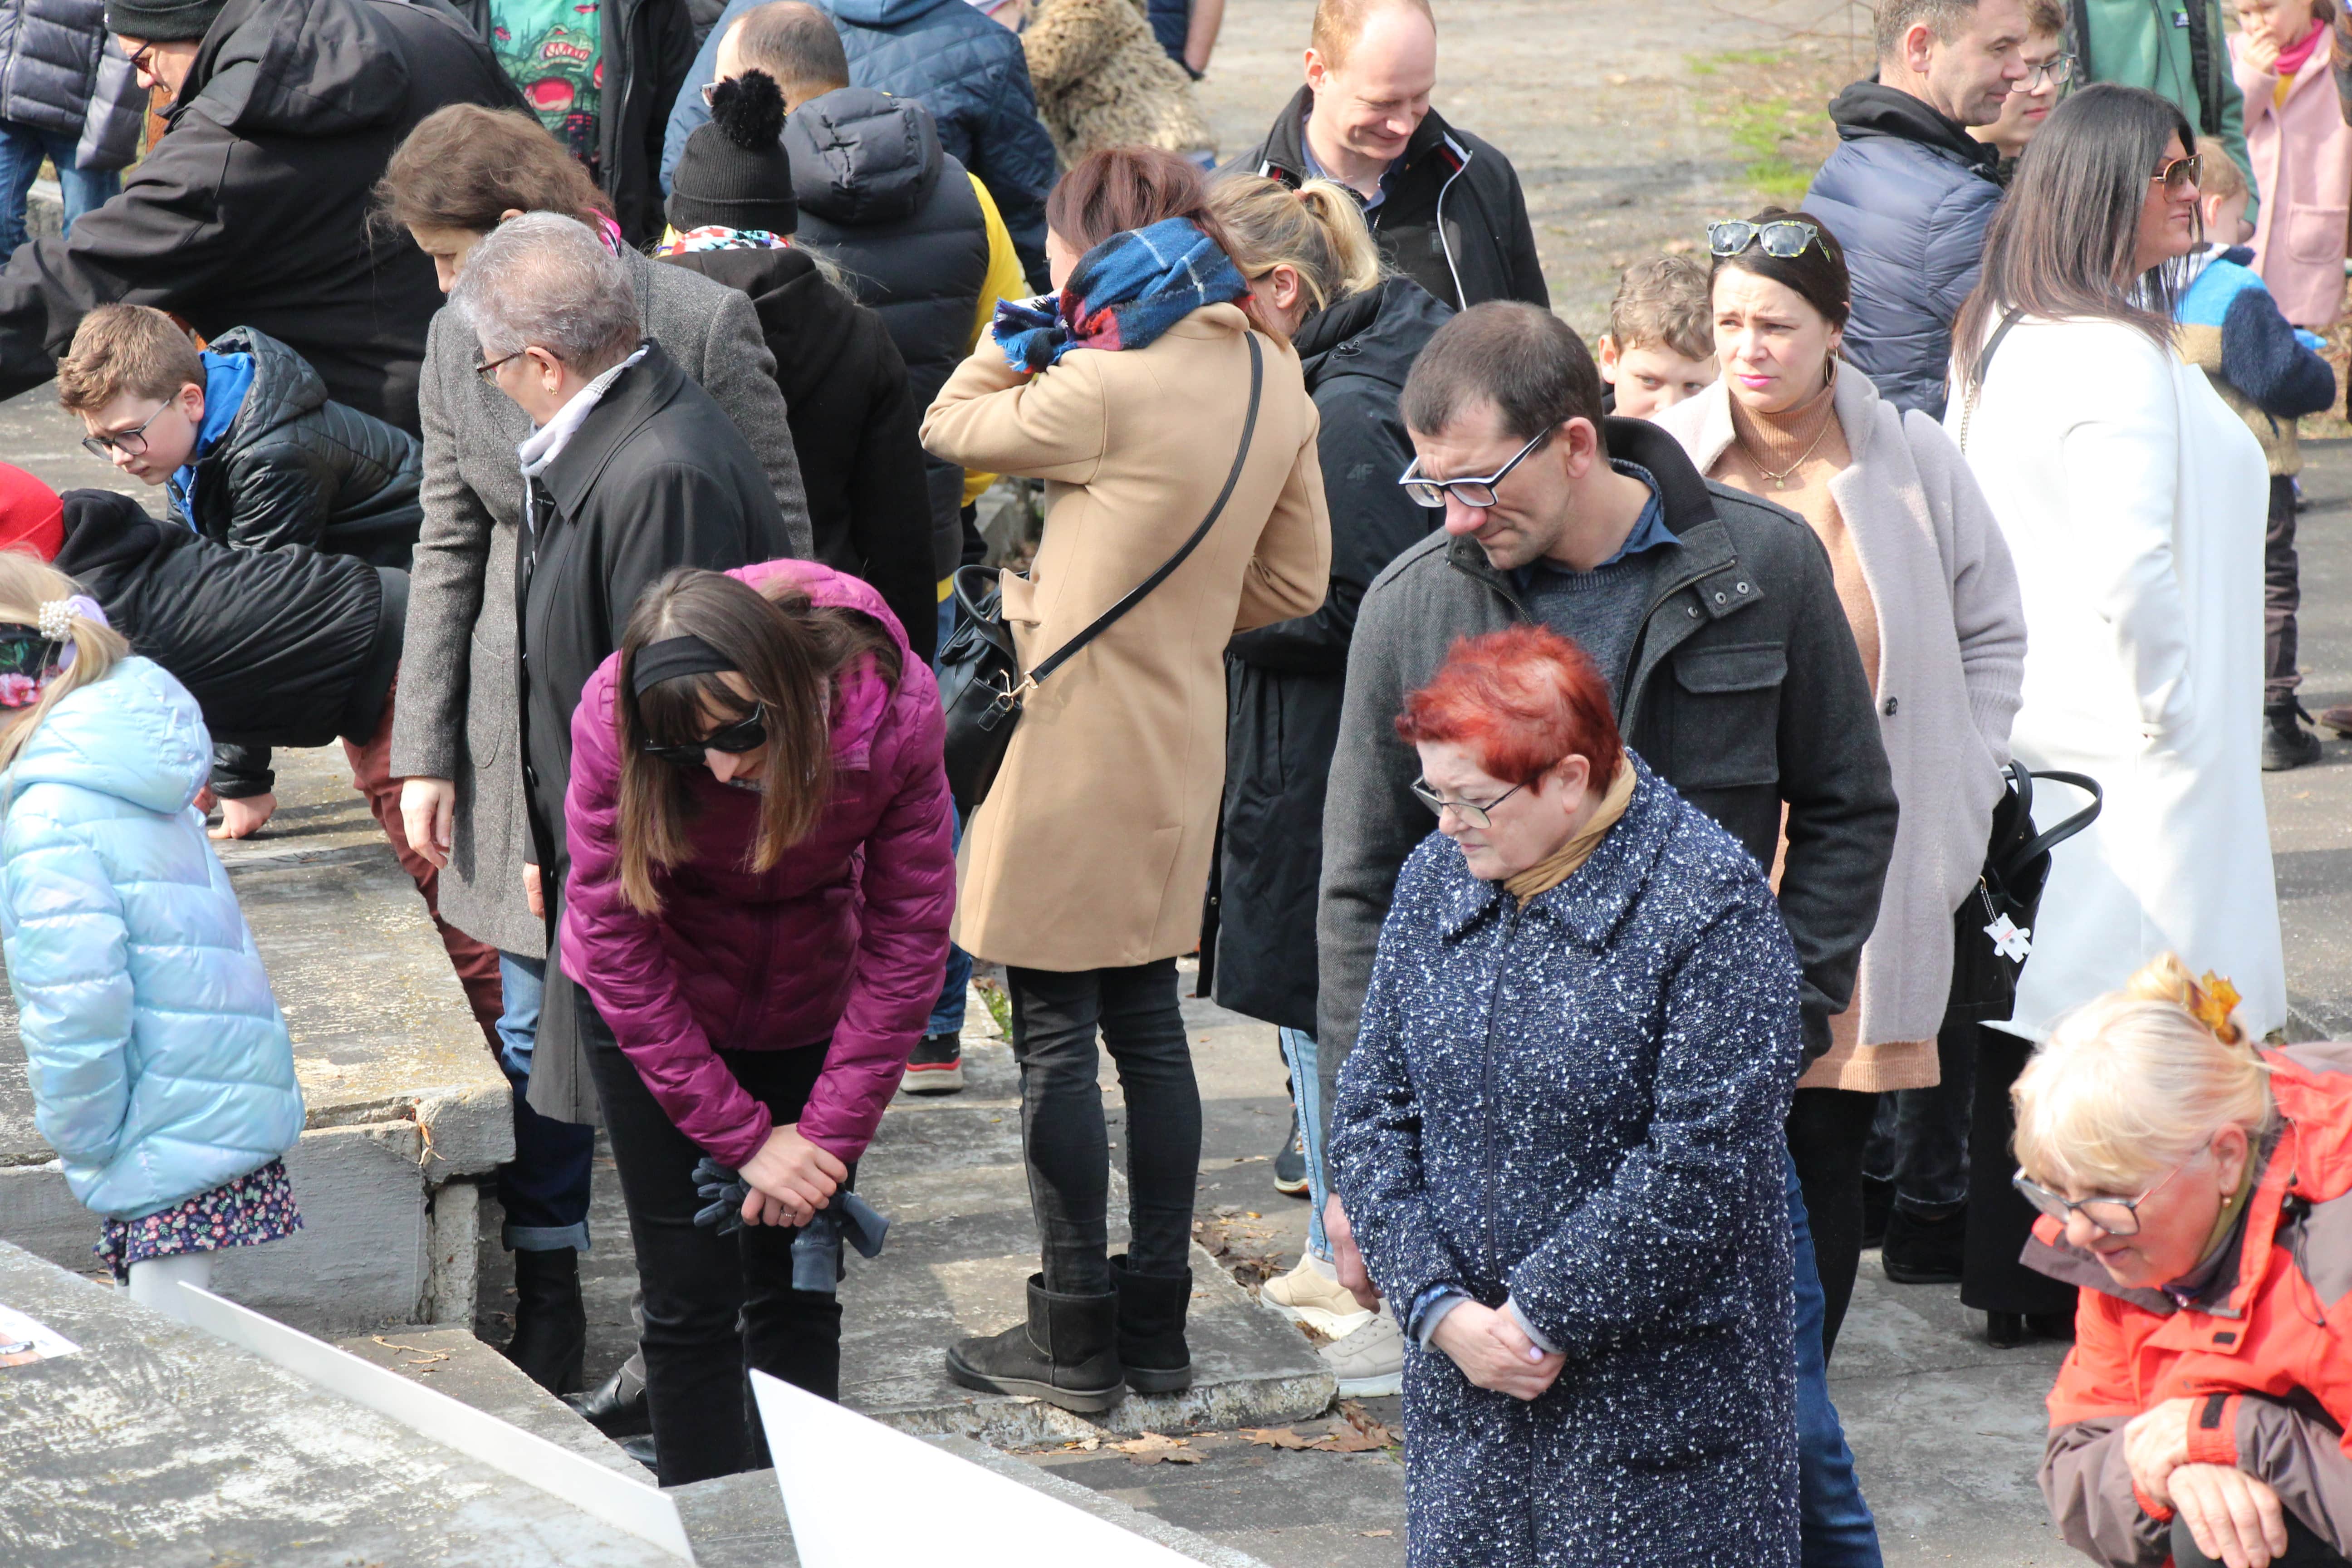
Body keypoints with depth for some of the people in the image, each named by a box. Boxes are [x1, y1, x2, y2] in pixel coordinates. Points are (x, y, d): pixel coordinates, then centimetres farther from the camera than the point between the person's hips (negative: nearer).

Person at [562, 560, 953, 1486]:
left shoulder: (893, 709, -27)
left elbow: (907, 936, -15)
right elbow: (615, 942, -19)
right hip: (655, 1006, -1)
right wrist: (745, 1139, -18)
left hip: (807, 1001, 1)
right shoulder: (613, 722, -29)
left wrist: (831, 1137, -16)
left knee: (797, 1291, 4)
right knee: (691, 1299, -4)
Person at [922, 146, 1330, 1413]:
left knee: (1056, 1036, 2)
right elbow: (1295, 581, 10)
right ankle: (1157, 1327, 21)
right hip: (1180, 742, 8)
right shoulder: (1272, 375, 4)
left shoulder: (1108, 390, -21)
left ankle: (1075, 1338, 8)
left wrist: (1019, 336, 0)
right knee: (1147, 1024, 15)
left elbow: (950, 430, -6)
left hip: (1075, 739, -8)